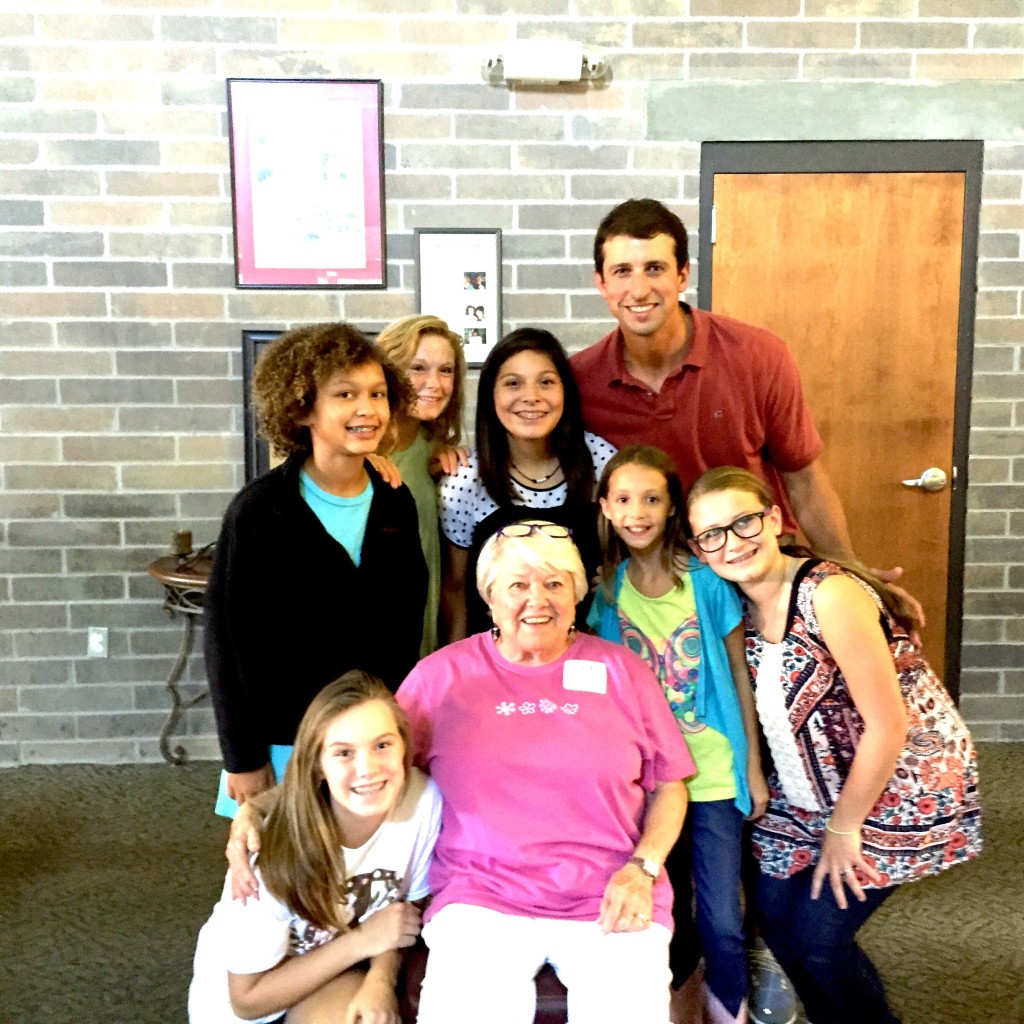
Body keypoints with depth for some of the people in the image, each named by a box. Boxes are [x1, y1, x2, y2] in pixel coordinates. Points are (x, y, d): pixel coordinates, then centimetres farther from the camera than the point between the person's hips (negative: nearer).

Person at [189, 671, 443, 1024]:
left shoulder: (423, 799, -22)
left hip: (343, 975, 2)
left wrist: (380, 978, -21)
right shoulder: (280, 848, -29)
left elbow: (407, 911, -4)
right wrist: (362, 940, -20)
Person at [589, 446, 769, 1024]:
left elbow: (740, 676, -2)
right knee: (666, 910, 17)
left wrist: (754, 769, -1)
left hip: (714, 773, -2)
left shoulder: (706, 580, -9)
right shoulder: (605, 587, -4)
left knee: (722, 920, 1)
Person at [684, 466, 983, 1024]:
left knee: (818, 938, -4)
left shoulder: (829, 594, -27)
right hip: (820, 783, 7)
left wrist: (843, 829, -14)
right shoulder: (740, 604, -5)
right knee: (775, 915, 9)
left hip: (901, 785, -7)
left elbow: (887, 726, -23)